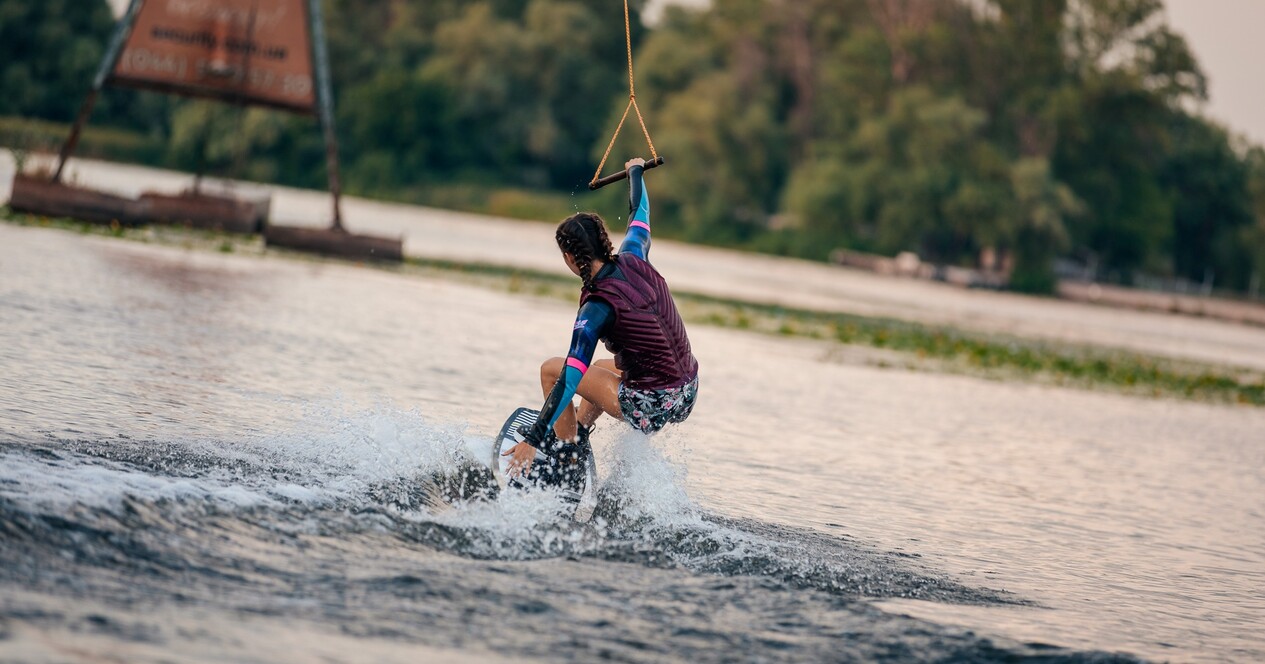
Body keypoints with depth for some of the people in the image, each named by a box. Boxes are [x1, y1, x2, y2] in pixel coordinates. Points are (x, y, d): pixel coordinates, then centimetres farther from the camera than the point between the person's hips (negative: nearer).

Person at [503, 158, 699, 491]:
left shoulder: (598, 308, -19)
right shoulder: (633, 260, -3)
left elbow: (570, 379, -23)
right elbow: (640, 213, 20)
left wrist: (533, 441, -22)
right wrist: (636, 171, 41)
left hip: (650, 407, -8)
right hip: (688, 394, 8)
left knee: (552, 369, 4)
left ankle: (569, 469, 7)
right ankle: (576, 437, 36)